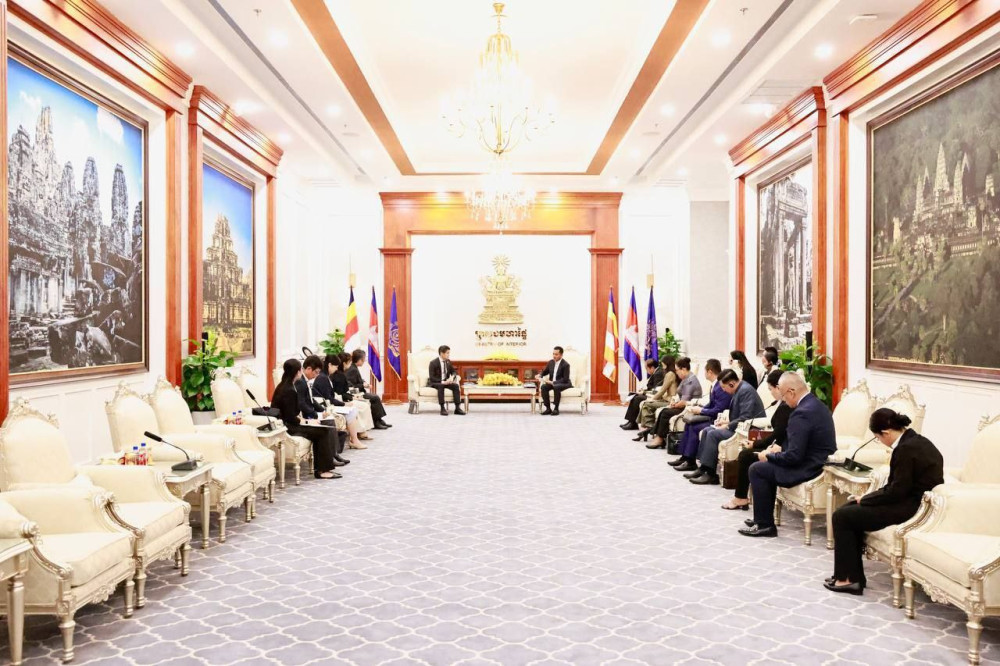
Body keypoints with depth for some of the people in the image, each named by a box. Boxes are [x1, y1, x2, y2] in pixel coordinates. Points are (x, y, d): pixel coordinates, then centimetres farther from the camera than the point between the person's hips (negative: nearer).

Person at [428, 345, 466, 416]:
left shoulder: (448, 362, 3)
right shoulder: (433, 363, -15)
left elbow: (453, 372, 11)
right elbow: (431, 377, -18)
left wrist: (452, 377, -14)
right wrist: (442, 382, -31)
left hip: (445, 382, 6)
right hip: (435, 382, -5)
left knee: (456, 385, -21)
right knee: (440, 386, -39)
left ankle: (457, 408, -22)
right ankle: (442, 408, -38)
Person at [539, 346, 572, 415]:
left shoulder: (565, 365, -15)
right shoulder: (550, 362, 4)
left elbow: (565, 379, -20)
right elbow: (544, 372, 18)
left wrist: (553, 382, -26)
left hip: (563, 384, -6)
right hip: (552, 383, 6)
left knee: (556, 387, -38)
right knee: (543, 387, -25)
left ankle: (556, 409, -27)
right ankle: (548, 408, -19)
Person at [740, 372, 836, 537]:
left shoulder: (801, 413, -24)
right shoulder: (817, 404, 8)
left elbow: (794, 456, -24)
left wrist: (769, 456, -9)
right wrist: (780, 449, 13)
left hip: (810, 469, -10)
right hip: (820, 463, 10)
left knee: (756, 469, -1)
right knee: (766, 465, 23)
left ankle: (764, 524, 6)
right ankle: (763, 518, 27)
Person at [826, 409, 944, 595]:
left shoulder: (906, 449, -21)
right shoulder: (917, 440, 9)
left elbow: (896, 491, -20)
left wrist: (864, 500, -6)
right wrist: (867, 498, 6)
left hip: (908, 509, -11)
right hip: (915, 501, 11)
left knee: (841, 517, -6)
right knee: (849, 508, 12)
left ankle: (848, 578, 4)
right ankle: (853, 576, 13)